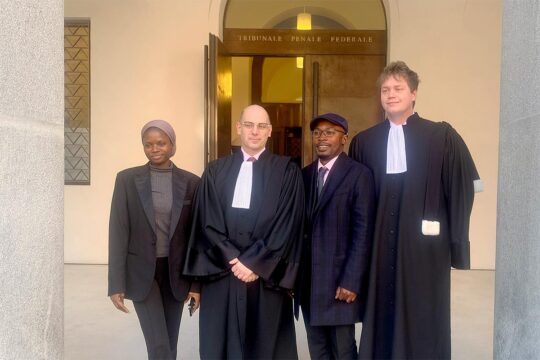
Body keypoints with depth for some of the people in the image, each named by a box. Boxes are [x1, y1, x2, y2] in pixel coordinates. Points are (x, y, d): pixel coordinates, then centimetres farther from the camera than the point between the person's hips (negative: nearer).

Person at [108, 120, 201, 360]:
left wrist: (197, 282, -1)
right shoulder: (127, 179, -3)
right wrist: (116, 283, -8)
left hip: (176, 272, 2)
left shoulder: (191, 182, 0)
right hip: (142, 272, -2)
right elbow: (118, 232, -4)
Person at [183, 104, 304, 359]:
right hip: (222, 275, 2)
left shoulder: (287, 171, 2)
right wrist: (233, 260, -9)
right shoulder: (215, 171, 9)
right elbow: (207, 223, 2)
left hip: (266, 277, -2)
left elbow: (286, 225, -5)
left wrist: (255, 263, -11)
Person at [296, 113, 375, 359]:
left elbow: (363, 232, -12)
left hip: (340, 278, -5)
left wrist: (351, 281, -16)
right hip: (308, 279, 5)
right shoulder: (304, 175, 9)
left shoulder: (359, 174, -7)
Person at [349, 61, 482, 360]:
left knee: (424, 325, 7)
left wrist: (456, 244, -4)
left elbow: (462, 189, -1)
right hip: (379, 247, 2)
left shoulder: (442, 137, 1)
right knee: (381, 320, 9)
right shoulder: (363, 142, 8)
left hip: (425, 247, -2)